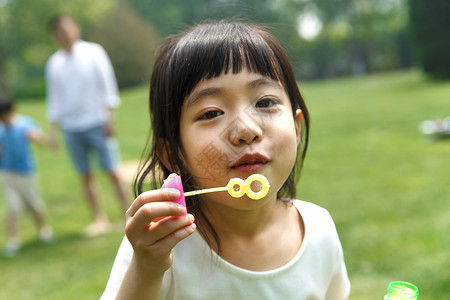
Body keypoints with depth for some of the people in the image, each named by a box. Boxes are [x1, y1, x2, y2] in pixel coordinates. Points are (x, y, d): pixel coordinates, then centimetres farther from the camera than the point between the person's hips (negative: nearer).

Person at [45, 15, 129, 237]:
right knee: (85, 176, 4)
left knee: (112, 172, -4)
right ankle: (99, 219, 12)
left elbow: (107, 85, -1)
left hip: (96, 122, -3)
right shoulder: (53, 63, 8)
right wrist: (53, 128, 8)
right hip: (71, 127, 3)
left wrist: (109, 117, -7)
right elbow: (54, 97, 13)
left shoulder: (93, 52, 0)